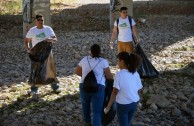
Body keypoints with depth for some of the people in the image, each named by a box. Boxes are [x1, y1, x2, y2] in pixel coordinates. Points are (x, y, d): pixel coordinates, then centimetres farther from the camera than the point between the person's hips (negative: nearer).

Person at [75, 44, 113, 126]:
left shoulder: (84, 60, 5)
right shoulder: (103, 61, -5)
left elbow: (77, 72, 18)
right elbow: (109, 76, -3)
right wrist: (110, 79, 19)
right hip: (98, 88, -4)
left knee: (85, 104, 30)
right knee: (97, 111, -1)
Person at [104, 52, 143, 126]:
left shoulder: (119, 74, -17)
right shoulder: (135, 73, -1)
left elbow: (115, 92, -20)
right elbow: (138, 89, 4)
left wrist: (108, 107, -14)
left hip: (123, 104, -5)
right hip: (134, 103, 6)